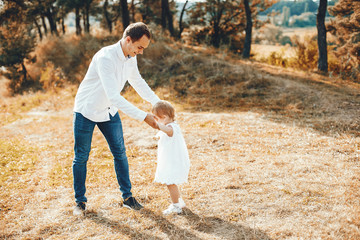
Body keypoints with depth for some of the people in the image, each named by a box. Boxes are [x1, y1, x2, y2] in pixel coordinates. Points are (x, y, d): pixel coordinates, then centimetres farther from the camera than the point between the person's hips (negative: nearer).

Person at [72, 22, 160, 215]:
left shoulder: (130, 57, -7)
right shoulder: (105, 57, -33)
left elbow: (138, 82, 11)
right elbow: (114, 97, -38)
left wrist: (158, 103, 2)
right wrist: (144, 117, -36)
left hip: (109, 111, 7)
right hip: (86, 111, -7)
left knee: (120, 153, 8)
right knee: (81, 157, 6)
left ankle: (127, 197, 19)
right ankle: (80, 201, 21)